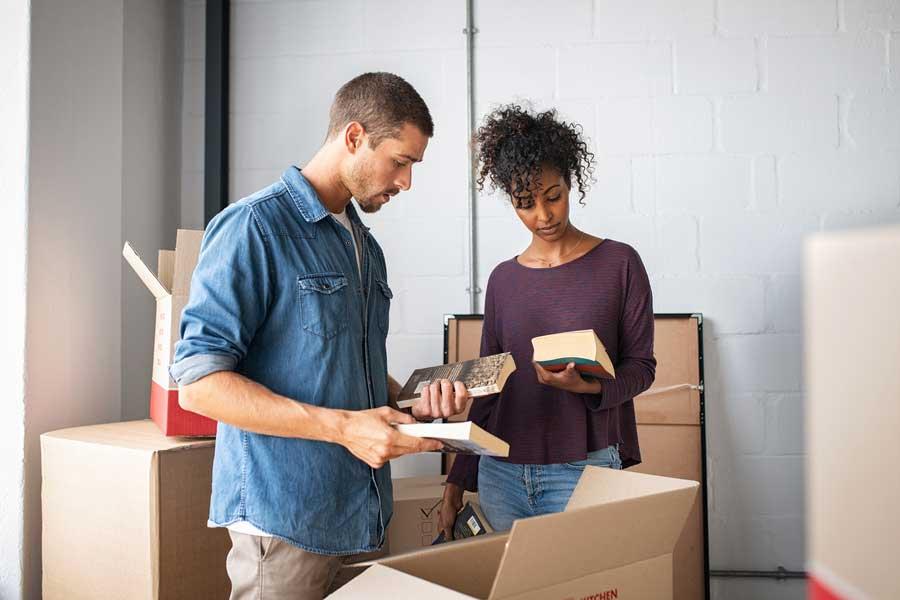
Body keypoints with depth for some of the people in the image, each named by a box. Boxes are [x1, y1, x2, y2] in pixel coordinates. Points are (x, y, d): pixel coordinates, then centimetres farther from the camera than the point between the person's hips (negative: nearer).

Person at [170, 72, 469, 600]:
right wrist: (342, 427, -23)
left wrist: (412, 403, 3)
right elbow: (198, 383, -18)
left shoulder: (365, 246, 13)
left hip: (365, 517, 8)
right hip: (287, 521, -7)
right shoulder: (255, 227, -12)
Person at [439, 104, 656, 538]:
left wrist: (587, 386, -21)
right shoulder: (503, 279, 7)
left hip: (584, 470, -3)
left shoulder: (619, 263, -2)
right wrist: (457, 482, 10)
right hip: (501, 474, 3)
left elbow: (641, 365, 0)